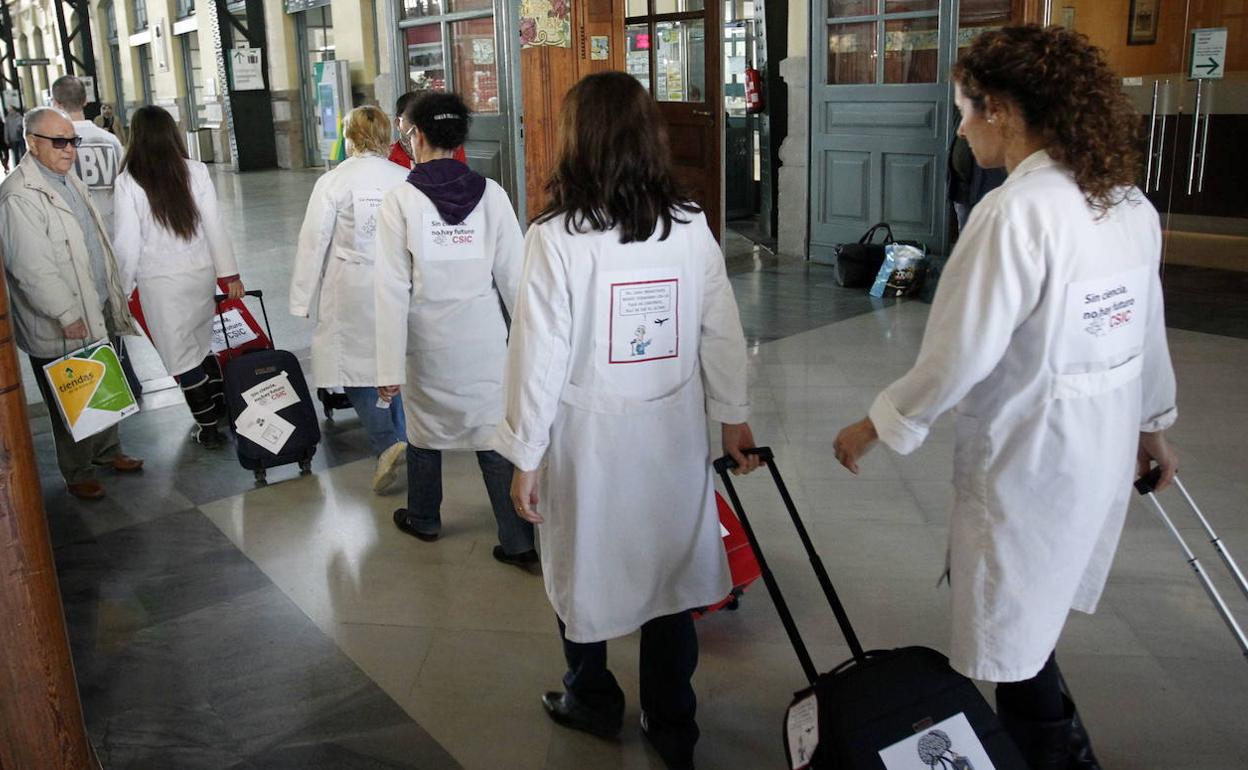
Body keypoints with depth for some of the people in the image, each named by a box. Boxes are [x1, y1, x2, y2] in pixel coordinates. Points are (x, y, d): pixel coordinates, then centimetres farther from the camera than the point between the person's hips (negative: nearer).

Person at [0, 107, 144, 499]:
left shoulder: (68, 180, 10)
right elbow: (32, 268, -23)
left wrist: (114, 294, 17)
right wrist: (67, 315, -21)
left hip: (96, 312, 8)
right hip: (60, 330, -8)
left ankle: (107, 450, 38)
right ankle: (78, 474, 22)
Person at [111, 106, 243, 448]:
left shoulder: (128, 181, -11)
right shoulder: (196, 171, -6)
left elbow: (128, 241, -8)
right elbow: (215, 226, -3)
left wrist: (124, 287, 4)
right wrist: (229, 273, 5)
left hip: (160, 281, -3)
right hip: (201, 274, 3)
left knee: (182, 356, 6)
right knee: (201, 347, 20)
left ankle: (208, 427, 12)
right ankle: (220, 406, 30)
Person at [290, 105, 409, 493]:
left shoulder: (332, 182, -10)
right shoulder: (406, 180, -4)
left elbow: (314, 242, -8)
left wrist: (302, 298, 0)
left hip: (353, 290, -3)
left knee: (353, 365, 6)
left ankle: (387, 442, -10)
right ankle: (401, 440, 30)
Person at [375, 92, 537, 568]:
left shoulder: (401, 200, -11)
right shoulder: (490, 194, -5)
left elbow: (394, 290, -11)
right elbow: (513, 274, -2)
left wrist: (389, 367, -7)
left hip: (427, 340, -1)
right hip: (484, 337, 1)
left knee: (425, 427, 19)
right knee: (494, 435, 6)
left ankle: (423, 519, 39)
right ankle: (519, 541, 8)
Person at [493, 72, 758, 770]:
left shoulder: (555, 239, -16)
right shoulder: (692, 227, -6)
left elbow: (539, 355, -13)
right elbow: (723, 335, 1)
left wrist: (526, 457, -4)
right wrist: (734, 416, 14)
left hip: (588, 437, -3)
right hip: (672, 433, 3)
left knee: (584, 569, 18)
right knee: (670, 569, 16)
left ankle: (592, 701, 42)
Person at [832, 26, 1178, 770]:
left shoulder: (1017, 210, -23)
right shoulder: (1130, 203, 2)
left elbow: (961, 354, -21)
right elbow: (1148, 331, 12)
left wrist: (878, 426, -7)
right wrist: (1154, 423, 26)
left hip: (1029, 451, -8)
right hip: (1104, 445, 8)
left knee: (1015, 634, 9)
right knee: (1030, 617, 23)